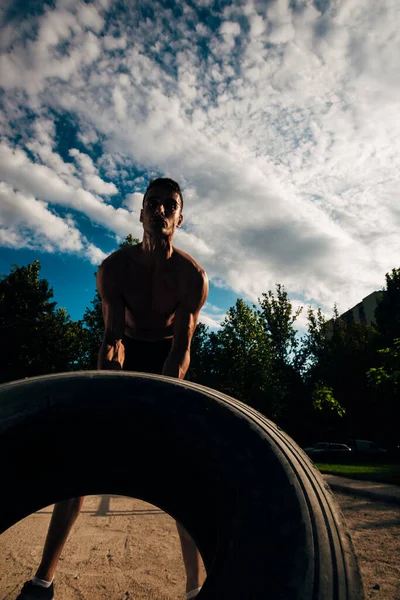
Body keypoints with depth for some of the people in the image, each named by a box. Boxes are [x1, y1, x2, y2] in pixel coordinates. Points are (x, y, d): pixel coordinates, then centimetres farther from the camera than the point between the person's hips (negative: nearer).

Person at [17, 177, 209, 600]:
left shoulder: (193, 276, -19)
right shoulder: (114, 268, -14)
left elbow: (182, 347, -23)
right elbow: (112, 336, -19)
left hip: (168, 357, -1)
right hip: (127, 351, 2)